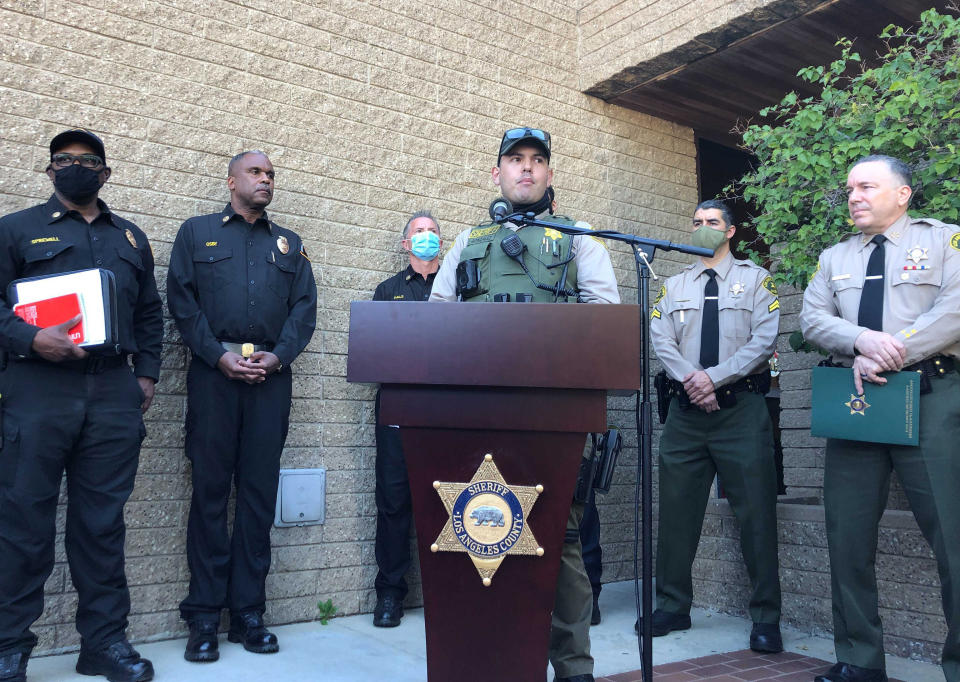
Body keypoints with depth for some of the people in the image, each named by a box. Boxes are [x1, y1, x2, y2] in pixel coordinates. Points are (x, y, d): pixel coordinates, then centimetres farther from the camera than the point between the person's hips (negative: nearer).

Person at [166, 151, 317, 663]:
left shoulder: (290, 245, 20)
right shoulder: (197, 233, 13)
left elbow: (304, 307, 10)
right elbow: (181, 300, 2)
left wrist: (278, 355, -7)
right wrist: (220, 355, -10)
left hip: (271, 377, 2)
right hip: (214, 373, -2)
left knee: (259, 491, 2)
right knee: (210, 490, -1)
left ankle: (248, 612, 10)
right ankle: (204, 617, 6)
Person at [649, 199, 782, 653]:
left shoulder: (755, 279, 8)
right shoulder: (674, 286, 16)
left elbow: (764, 339, -5)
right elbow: (661, 341, 4)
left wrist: (714, 377, -15)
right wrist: (692, 380, -12)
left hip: (740, 407, -3)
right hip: (685, 409, 3)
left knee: (756, 512, -2)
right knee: (677, 511, 6)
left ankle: (766, 619, 8)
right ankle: (672, 608, 17)